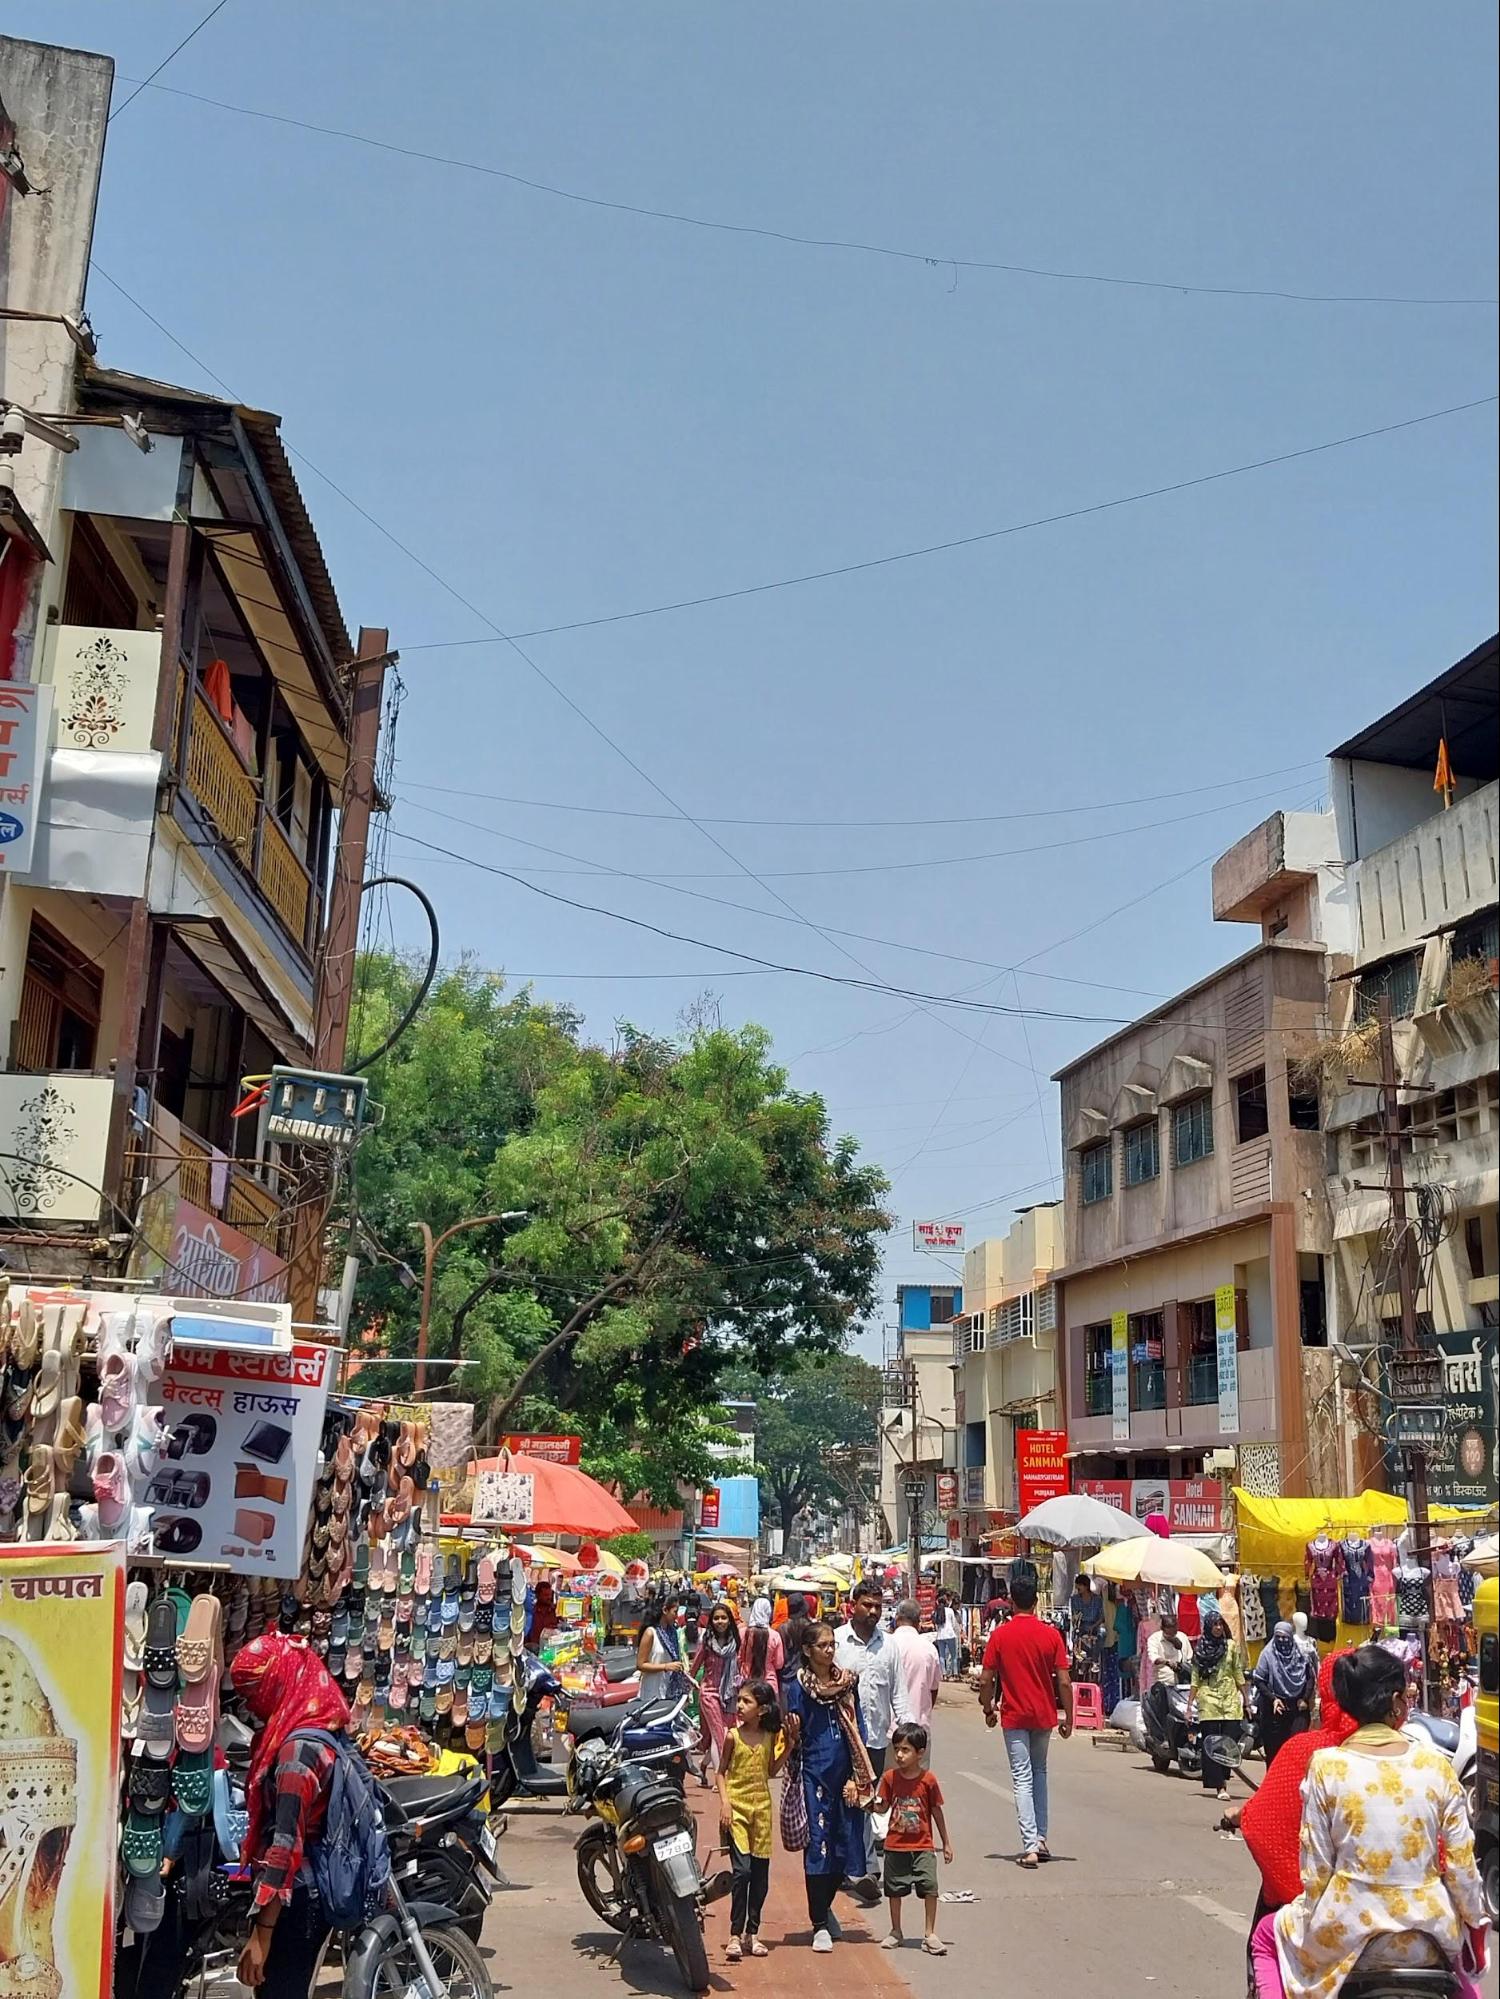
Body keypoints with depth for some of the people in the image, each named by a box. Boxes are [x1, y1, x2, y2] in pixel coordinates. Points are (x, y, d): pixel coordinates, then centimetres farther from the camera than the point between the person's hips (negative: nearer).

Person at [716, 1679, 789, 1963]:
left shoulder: (769, 1737, 1)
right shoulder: (733, 1736, -6)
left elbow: (771, 1771, 10)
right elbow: (721, 1771, 1)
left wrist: (789, 1746, 1)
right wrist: (724, 1802, -11)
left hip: (762, 1806, 3)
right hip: (736, 1807, -3)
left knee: (760, 1871, 6)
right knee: (742, 1870, -12)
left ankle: (752, 1932, 17)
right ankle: (735, 1935, -5)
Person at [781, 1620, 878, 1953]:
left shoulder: (847, 1681, 8)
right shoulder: (799, 1686, -3)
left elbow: (857, 1730, 11)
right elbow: (793, 1736, -1)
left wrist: (862, 1774, 7)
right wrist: (792, 1735, -24)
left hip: (845, 1771, 4)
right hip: (814, 1772, -4)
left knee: (846, 1843, 7)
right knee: (818, 1844, -5)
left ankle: (825, 1906, 29)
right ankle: (820, 1925, 2)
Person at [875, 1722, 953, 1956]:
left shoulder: (928, 1780, -9)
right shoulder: (890, 1778, -4)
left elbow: (936, 1811, 1)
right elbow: (882, 1807, 3)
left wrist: (946, 1842, 5)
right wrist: (870, 1803, -18)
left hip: (922, 1847, -2)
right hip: (895, 1846, 2)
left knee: (930, 1887, -10)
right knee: (895, 1889, 11)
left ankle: (930, 1934, 4)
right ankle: (896, 1933, 29)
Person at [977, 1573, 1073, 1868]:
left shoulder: (1000, 1635, -8)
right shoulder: (1051, 1634, -5)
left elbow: (986, 1680, -6)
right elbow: (1063, 1681, -6)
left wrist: (989, 1710, 10)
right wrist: (1068, 1717, 4)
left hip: (1014, 1716, -2)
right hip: (1044, 1715, 2)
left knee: (1022, 1778, 1)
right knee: (1040, 1773, 20)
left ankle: (1030, 1846, -6)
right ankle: (1041, 1839, 20)